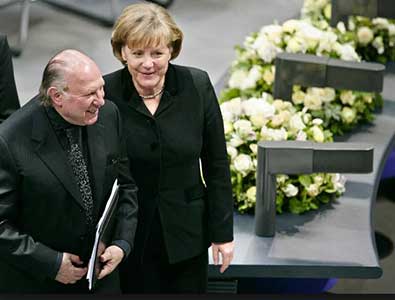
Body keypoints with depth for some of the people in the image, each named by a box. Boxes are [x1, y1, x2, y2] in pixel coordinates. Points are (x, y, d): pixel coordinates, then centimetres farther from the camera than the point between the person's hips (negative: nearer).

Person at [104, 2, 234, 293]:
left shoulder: (198, 86, -8)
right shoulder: (105, 93, -12)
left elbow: (216, 165, -1)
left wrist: (223, 232, 1)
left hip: (186, 234, 2)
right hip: (127, 235, -1)